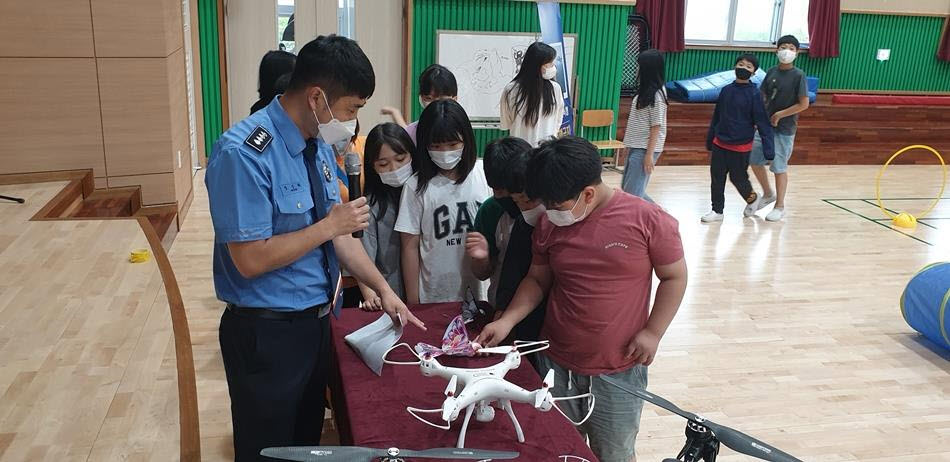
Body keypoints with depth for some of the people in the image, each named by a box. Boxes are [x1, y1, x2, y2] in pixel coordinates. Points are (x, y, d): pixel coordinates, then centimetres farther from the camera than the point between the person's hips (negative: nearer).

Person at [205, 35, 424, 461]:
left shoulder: (318, 145, 1)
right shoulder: (243, 153, -24)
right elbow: (250, 260, -25)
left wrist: (383, 288, 2)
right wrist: (330, 226, -20)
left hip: (316, 321, 8)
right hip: (267, 333, -7)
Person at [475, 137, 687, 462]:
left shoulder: (648, 219, -13)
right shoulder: (549, 225, -2)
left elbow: (674, 277, -3)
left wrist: (652, 333, -10)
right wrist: (507, 321, -3)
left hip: (618, 372, -3)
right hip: (556, 366, 3)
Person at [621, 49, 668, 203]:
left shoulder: (656, 95, -16)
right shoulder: (647, 90, 11)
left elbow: (656, 127, -17)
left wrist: (649, 155, -18)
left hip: (645, 149, -10)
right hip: (637, 147, 10)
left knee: (631, 193, -8)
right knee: (626, 188, 16)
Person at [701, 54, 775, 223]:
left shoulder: (754, 95, -11)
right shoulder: (726, 90, 2)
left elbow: (763, 123, -12)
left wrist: (768, 149, -17)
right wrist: (710, 139, 17)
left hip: (740, 147, -4)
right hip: (719, 144, 4)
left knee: (738, 178, 7)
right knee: (717, 178, 7)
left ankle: (753, 199, 36)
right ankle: (717, 211, 20)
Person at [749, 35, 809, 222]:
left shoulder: (798, 75, -10)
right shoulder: (772, 72, 5)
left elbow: (804, 104, -13)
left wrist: (779, 115, -12)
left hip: (784, 129, -6)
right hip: (765, 125, 6)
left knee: (779, 168, 1)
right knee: (755, 160, 10)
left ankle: (780, 207, 15)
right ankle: (768, 194, 31)